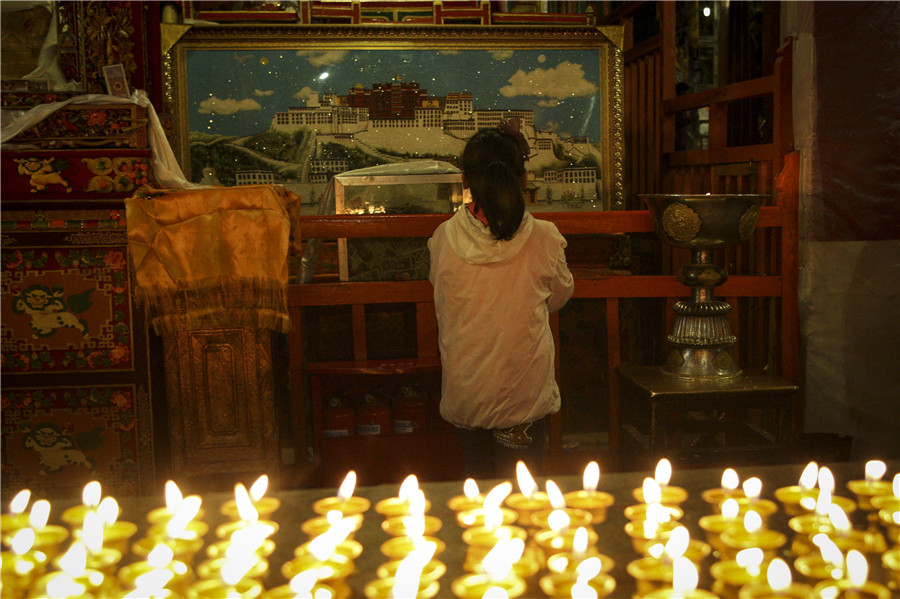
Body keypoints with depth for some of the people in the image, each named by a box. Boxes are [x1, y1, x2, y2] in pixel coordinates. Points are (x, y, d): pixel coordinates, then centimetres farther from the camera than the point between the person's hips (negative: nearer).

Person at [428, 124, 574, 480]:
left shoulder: (444, 238, -11)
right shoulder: (543, 238, -13)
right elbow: (559, 297, 5)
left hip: (463, 393, 2)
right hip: (523, 392, -2)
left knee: (476, 482, 18)